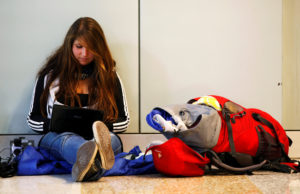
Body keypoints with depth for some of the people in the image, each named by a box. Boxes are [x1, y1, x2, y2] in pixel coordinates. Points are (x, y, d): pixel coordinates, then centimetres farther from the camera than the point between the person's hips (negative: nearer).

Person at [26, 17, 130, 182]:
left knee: (111, 139, -36)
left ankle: (89, 165, -74)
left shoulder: (109, 75, 16)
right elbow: (33, 120, 14)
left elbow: (123, 121, 15)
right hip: (56, 138, -1)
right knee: (65, 138, -38)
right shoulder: (50, 75, 13)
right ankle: (96, 157, -76)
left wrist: (102, 125, -6)